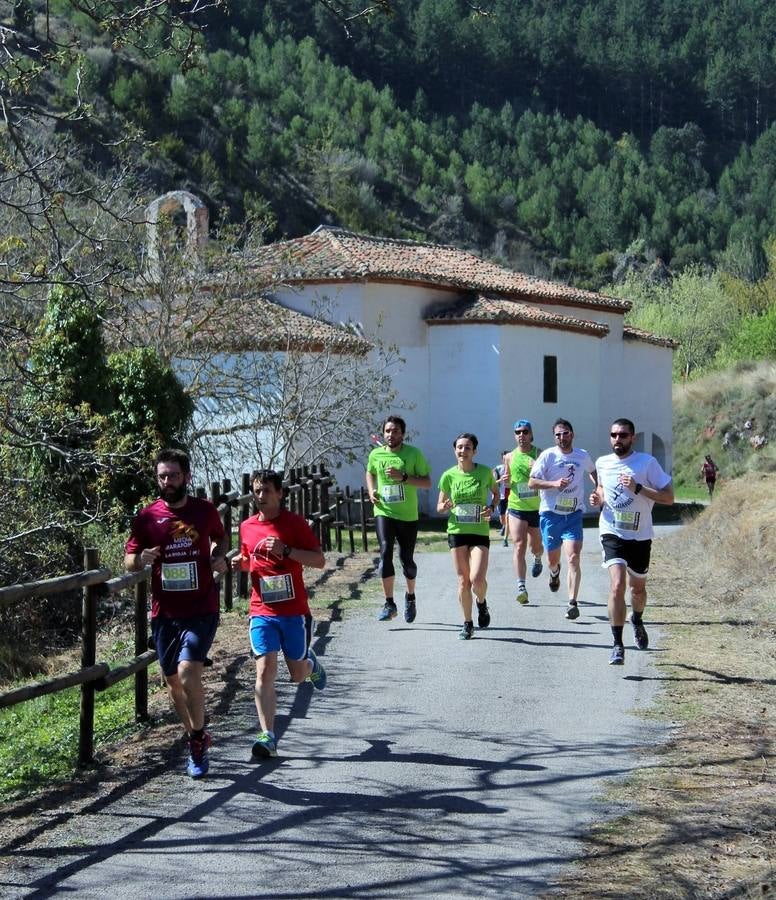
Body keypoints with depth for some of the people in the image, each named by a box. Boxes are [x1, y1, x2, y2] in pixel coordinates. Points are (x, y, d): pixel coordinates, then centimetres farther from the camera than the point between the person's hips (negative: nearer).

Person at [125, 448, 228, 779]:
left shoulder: (206, 511, 0)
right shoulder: (147, 517, -1)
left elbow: (220, 537, 21)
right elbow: (128, 561, 5)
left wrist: (219, 556, -1)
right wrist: (141, 559, -18)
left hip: (201, 610, -2)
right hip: (164, 612, 2)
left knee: (188, 672, -20)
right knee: (174, 682, 11)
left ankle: (197, 739, 0)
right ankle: (197, 739, 33)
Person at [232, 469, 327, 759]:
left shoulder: (295, 523, -5)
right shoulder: (247, 527, 6)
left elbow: (319, 560, -7)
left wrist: (286, 550, -20)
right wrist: (240, 563, 0)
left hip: (293, 611, -2)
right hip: (262, 612, 2)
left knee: (298, 674, 9)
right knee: (265, 671, -12)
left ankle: (310, 662, 46)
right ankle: (268, 737, -11)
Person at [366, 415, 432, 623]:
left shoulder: (414, 454, -5)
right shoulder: (376, 454, 3)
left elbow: (427, 482, -6)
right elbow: (370, 473, 24)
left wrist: (403, 477, -20)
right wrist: (371, 490, 5)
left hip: (408, 515, -1)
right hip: (384, 512, 1)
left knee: (406, 558, 6)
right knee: (385, 552, -18)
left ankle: (410, 596, 35)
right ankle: (389, 604, -15)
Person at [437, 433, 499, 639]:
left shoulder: (485, 472, -3)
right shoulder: (448, 476, 0)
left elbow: (496, 493, 15)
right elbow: (440, 506, 8)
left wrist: (492, 508, -5)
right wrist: (445, 506, -15)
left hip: (480, 532, -1)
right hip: (457, 531, 1)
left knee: (477, 579, -15)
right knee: (463, 581, 3)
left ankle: (482, 603, 19)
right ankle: (467, 624, 18)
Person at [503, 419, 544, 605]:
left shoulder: (539, 454, -4)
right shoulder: (510, 457, 5)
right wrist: (505, 481, -4)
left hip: (537, 508, -1)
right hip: (516, 508, 1)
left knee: (535, 546, 15)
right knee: (519, 546, -13)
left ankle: (537, 559, 52)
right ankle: (521, 587, -18)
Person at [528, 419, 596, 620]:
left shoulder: (583, 456, 5)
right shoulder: (548, 455, -6)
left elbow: (593, 472, 29)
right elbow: (532, 482, -9)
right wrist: (554, 484, -23)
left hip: (574, 514, 1)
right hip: (550, 513, -1)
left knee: (573, 558, -15)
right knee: (552, 559, 13)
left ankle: (572, 603, -15)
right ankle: (554, 572, 51)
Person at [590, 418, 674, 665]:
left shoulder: (647, 462, -8)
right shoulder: (602, 463, 4)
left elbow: (669, 497, -9)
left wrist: (638, 489, -21)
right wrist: (598, 498, 2)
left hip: (640, 536, 0)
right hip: (612, 534, 0)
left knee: (637, 587, 17)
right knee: (617, 584, -18)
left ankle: (637, 621, 51)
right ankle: (617, 644, -13)